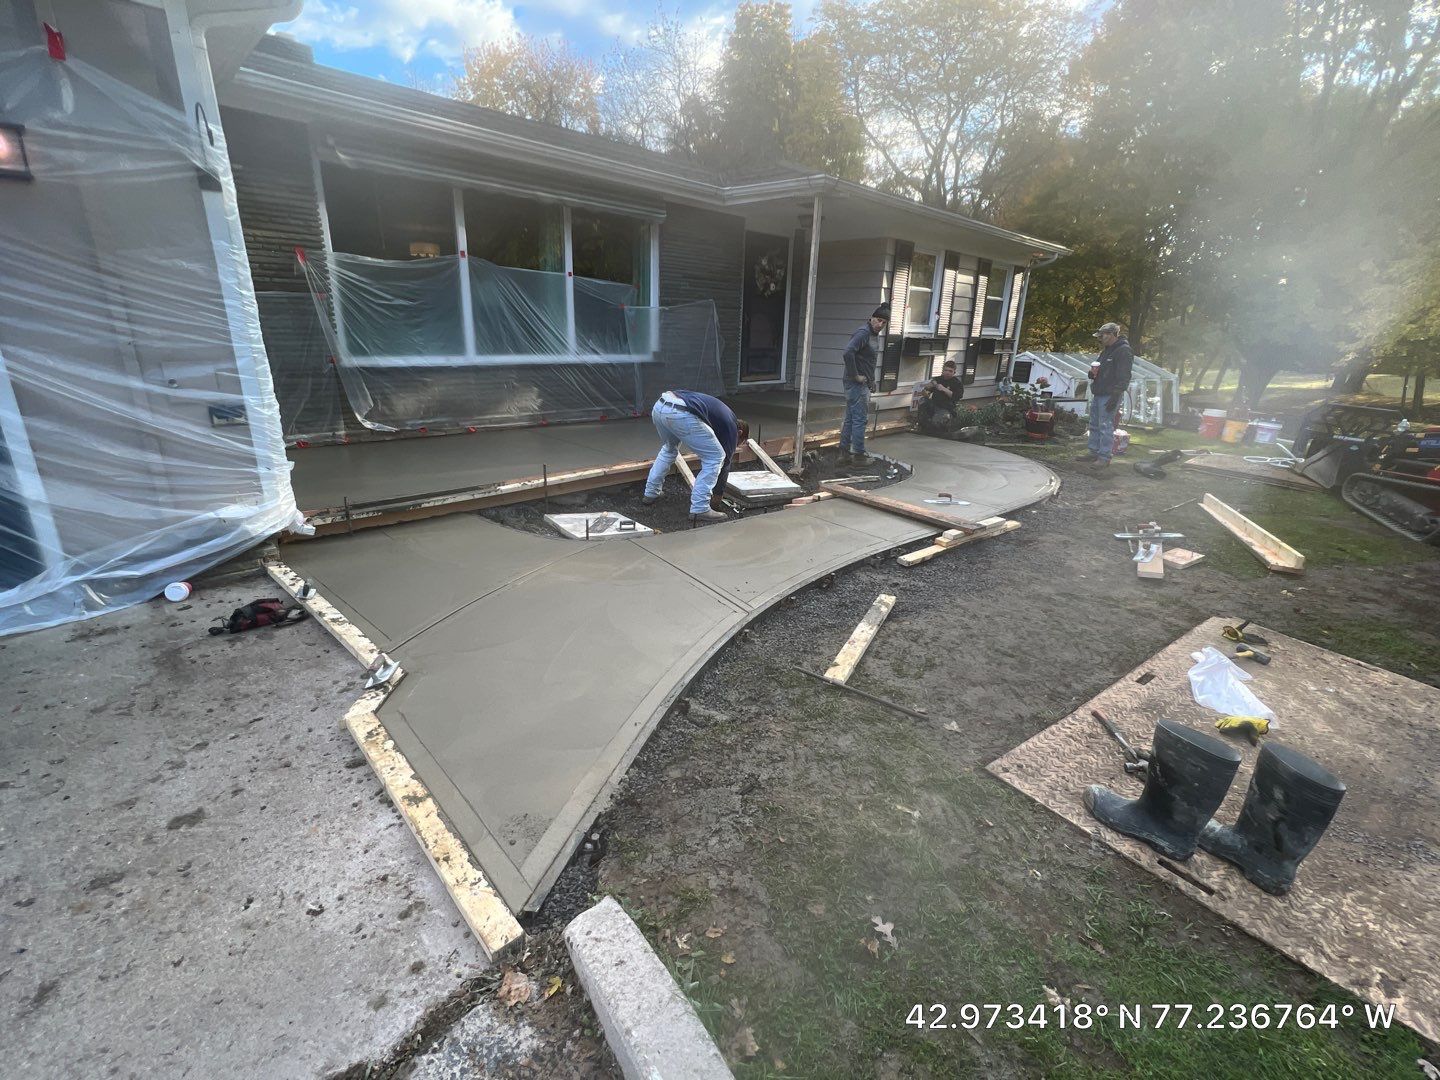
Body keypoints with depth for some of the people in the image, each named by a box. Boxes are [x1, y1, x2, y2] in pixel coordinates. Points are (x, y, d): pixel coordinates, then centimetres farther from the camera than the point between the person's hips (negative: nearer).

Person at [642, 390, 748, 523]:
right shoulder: (731, 426, 19)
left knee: (669, 448, 37)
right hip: (681, 414, -8)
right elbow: (725, 462, 23)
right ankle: (699, 510, 6)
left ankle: (651, 493, 41)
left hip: (659, 406, 8)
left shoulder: (720, 412, 39)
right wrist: (718, 493, 36)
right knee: (716, 457, 7)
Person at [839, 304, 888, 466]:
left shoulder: (875, 335, 15)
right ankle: (859, 455, 4)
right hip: (856, 384, -10)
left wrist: (871, 379, 16)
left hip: (864, 383, 10)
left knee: (850, 419, 11)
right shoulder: (863, 333, -15)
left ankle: (844, 453, 17)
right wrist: (855, 375, -22)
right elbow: (848, 352, -29)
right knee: (860, 419, -4)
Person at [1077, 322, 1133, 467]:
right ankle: (1093, 452, 23)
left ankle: (1104, 457, -5)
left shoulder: (1124, 351, -12)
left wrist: (1115, 397, -22)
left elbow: (1123, 377, -18)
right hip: (1098, 394, 10)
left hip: (1109, 396, -10)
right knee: (1094, 425, 14)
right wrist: (1092, 372, 7)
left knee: (1106, 426, -8)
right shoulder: (1106, 350, 18)